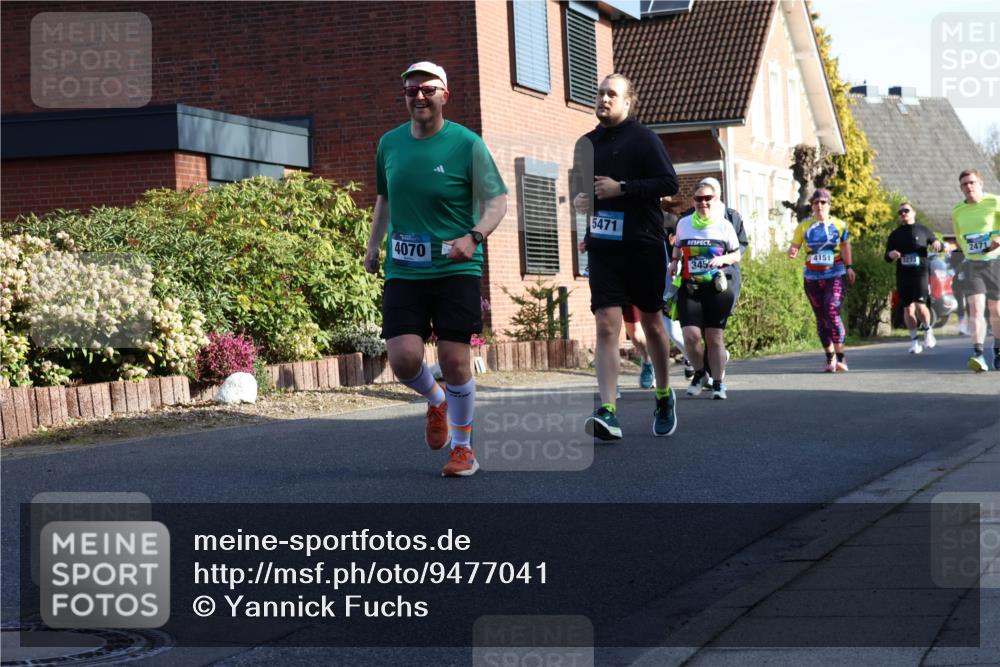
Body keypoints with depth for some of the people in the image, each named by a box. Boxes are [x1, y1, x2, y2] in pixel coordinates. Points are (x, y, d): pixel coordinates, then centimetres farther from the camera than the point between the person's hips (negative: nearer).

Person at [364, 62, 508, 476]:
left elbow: (497, 201, -3)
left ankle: (463, 447, 14)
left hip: (456, 270, -3)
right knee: (403, 356, -10)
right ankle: (436, 401, 25)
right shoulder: (389, 143, 9)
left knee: (454, 358, -6)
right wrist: (373, 245, 17)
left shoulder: (467, 144, -4)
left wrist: (474, 236, -20)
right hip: (403, 270, 3)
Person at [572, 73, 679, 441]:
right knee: (606, 326, -10)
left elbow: (669, 183, -12)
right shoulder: (586, 144, 13)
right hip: (603, 248, 3)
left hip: (643, 247, -3)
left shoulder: (642, 138, -4)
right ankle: (607, 413, -18)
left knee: (651, 323, 11)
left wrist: (622, 188, -19)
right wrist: (578, 199, 4)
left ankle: (664, 398, 32)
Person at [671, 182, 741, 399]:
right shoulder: (684, 224, 7)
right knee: (691, 335, -13)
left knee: (715, 337, 2)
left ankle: (718, 382, 16)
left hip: (718, 288, -1)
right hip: (690, 288, 1)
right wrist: (675, 262, 6)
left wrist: (723, 259, -10)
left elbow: (737, 254, 11)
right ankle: (699, 373, 14)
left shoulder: (724, 225, 3)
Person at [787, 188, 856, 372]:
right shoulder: (804, 227, 0)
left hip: (835, 276, -2)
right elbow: (793, 247, 2)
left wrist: (848, 267, 19)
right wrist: (792, 252, -21)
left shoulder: (839, 225, 0)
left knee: (832, 312, -18)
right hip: (812, 278, 3)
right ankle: (830, 359, 17)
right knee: (821, 318, 7)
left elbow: (845, 245, 16)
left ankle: (841, 357, -11)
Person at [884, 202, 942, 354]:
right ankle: (914, 341, 13)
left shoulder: (923, 230, 8)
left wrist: (937, 244, -7)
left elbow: (937, 244, 17)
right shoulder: (895, 234, 12)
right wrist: (891, 254, -9)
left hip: (920, 273, -2)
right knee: (908, 309, 3)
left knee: (920, 306, -16)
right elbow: (887, 257, 15)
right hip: (903, 275, 3)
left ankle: (928, 330, 9)